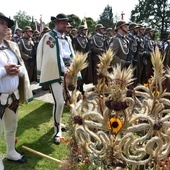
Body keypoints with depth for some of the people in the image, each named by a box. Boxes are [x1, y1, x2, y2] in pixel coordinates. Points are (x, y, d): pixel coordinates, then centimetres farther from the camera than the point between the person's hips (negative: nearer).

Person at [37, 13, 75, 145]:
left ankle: (58, 122, 35)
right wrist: (64, 70, -15)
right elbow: (55, 57, -16)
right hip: (55, 73, -7)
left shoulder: (66, 38, 14)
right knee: (59, 102, -12)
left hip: (67, 72, 8)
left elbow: (71, 55, 13)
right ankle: (58, 130, 3)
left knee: (66, 100, 14)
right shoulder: (49, 37, -8)